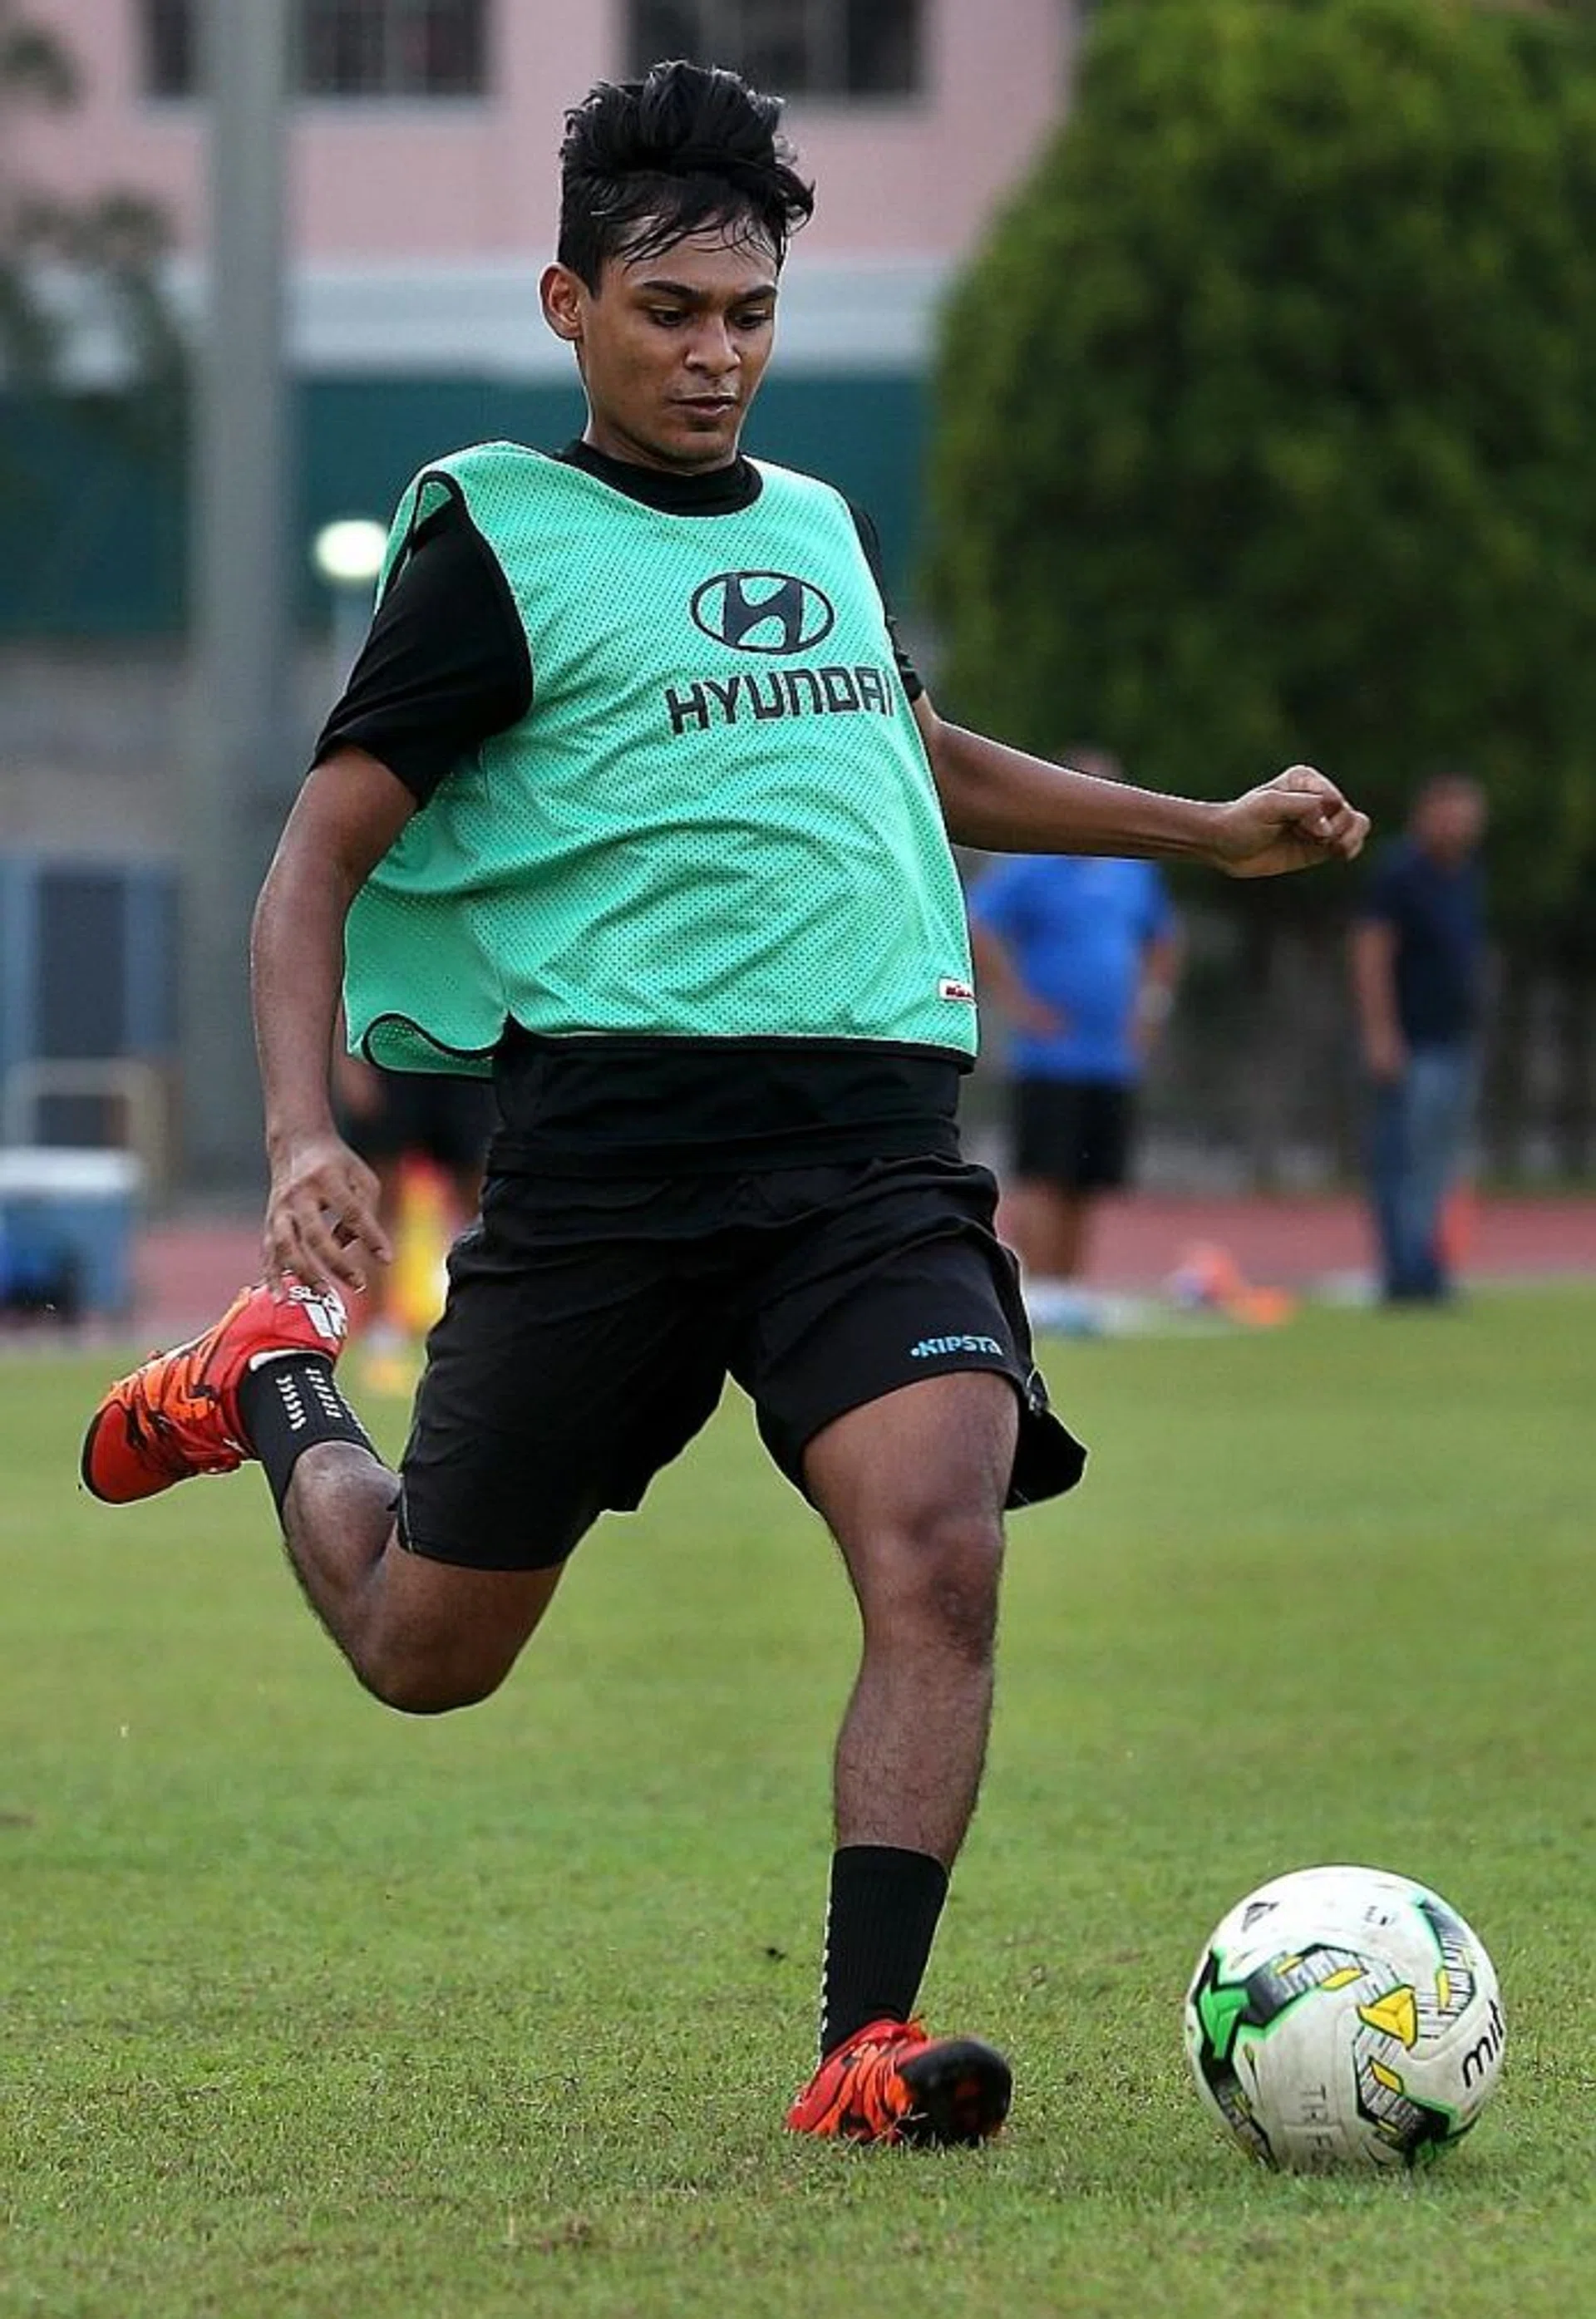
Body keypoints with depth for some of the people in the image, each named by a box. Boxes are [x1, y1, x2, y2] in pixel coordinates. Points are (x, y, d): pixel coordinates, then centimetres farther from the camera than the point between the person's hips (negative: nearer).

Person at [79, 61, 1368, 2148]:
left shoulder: (819, 525, 19)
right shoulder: (499, 542, 1)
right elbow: (321, 858, -2)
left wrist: (1212, 830, 39)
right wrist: (304, 1133, -17)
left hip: (877, 1135, 4)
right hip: (616, 1132, -4)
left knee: (940, 1549, -22)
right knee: (426, 1649, 6)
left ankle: (867, 2048, -19)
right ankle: (281, 1387, 38)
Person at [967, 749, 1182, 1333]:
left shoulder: (1136, 873, 16)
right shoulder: (1033, 869, -5)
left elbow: (1163, 940, 33)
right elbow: (974, 929, -12)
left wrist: (1153, 1001, 20)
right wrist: (1014, 1000, -15)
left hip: (1114, 1060, 6)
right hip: (1049, 1059, -6)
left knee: (1087, 1185, 8)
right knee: (1043, 1178, -9)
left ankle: (1069, 1289, 13)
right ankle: (1037, 1288, -10)